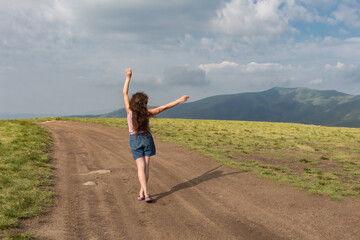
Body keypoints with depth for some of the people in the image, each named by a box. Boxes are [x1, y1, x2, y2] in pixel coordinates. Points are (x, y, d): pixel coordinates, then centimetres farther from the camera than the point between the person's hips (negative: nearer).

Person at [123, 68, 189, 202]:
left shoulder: (130, 111, -15)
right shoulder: (147, 113, -16)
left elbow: (125, 93, -6)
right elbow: (164, 107, -11)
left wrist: (128, 78, 0)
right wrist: (179, 100, -4)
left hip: (134, 140, 0)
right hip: (146, 138, 0)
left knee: (141, 167, -1)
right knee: (146, 166, 8)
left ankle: (145, 194, -14)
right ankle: (141, 193, 10)